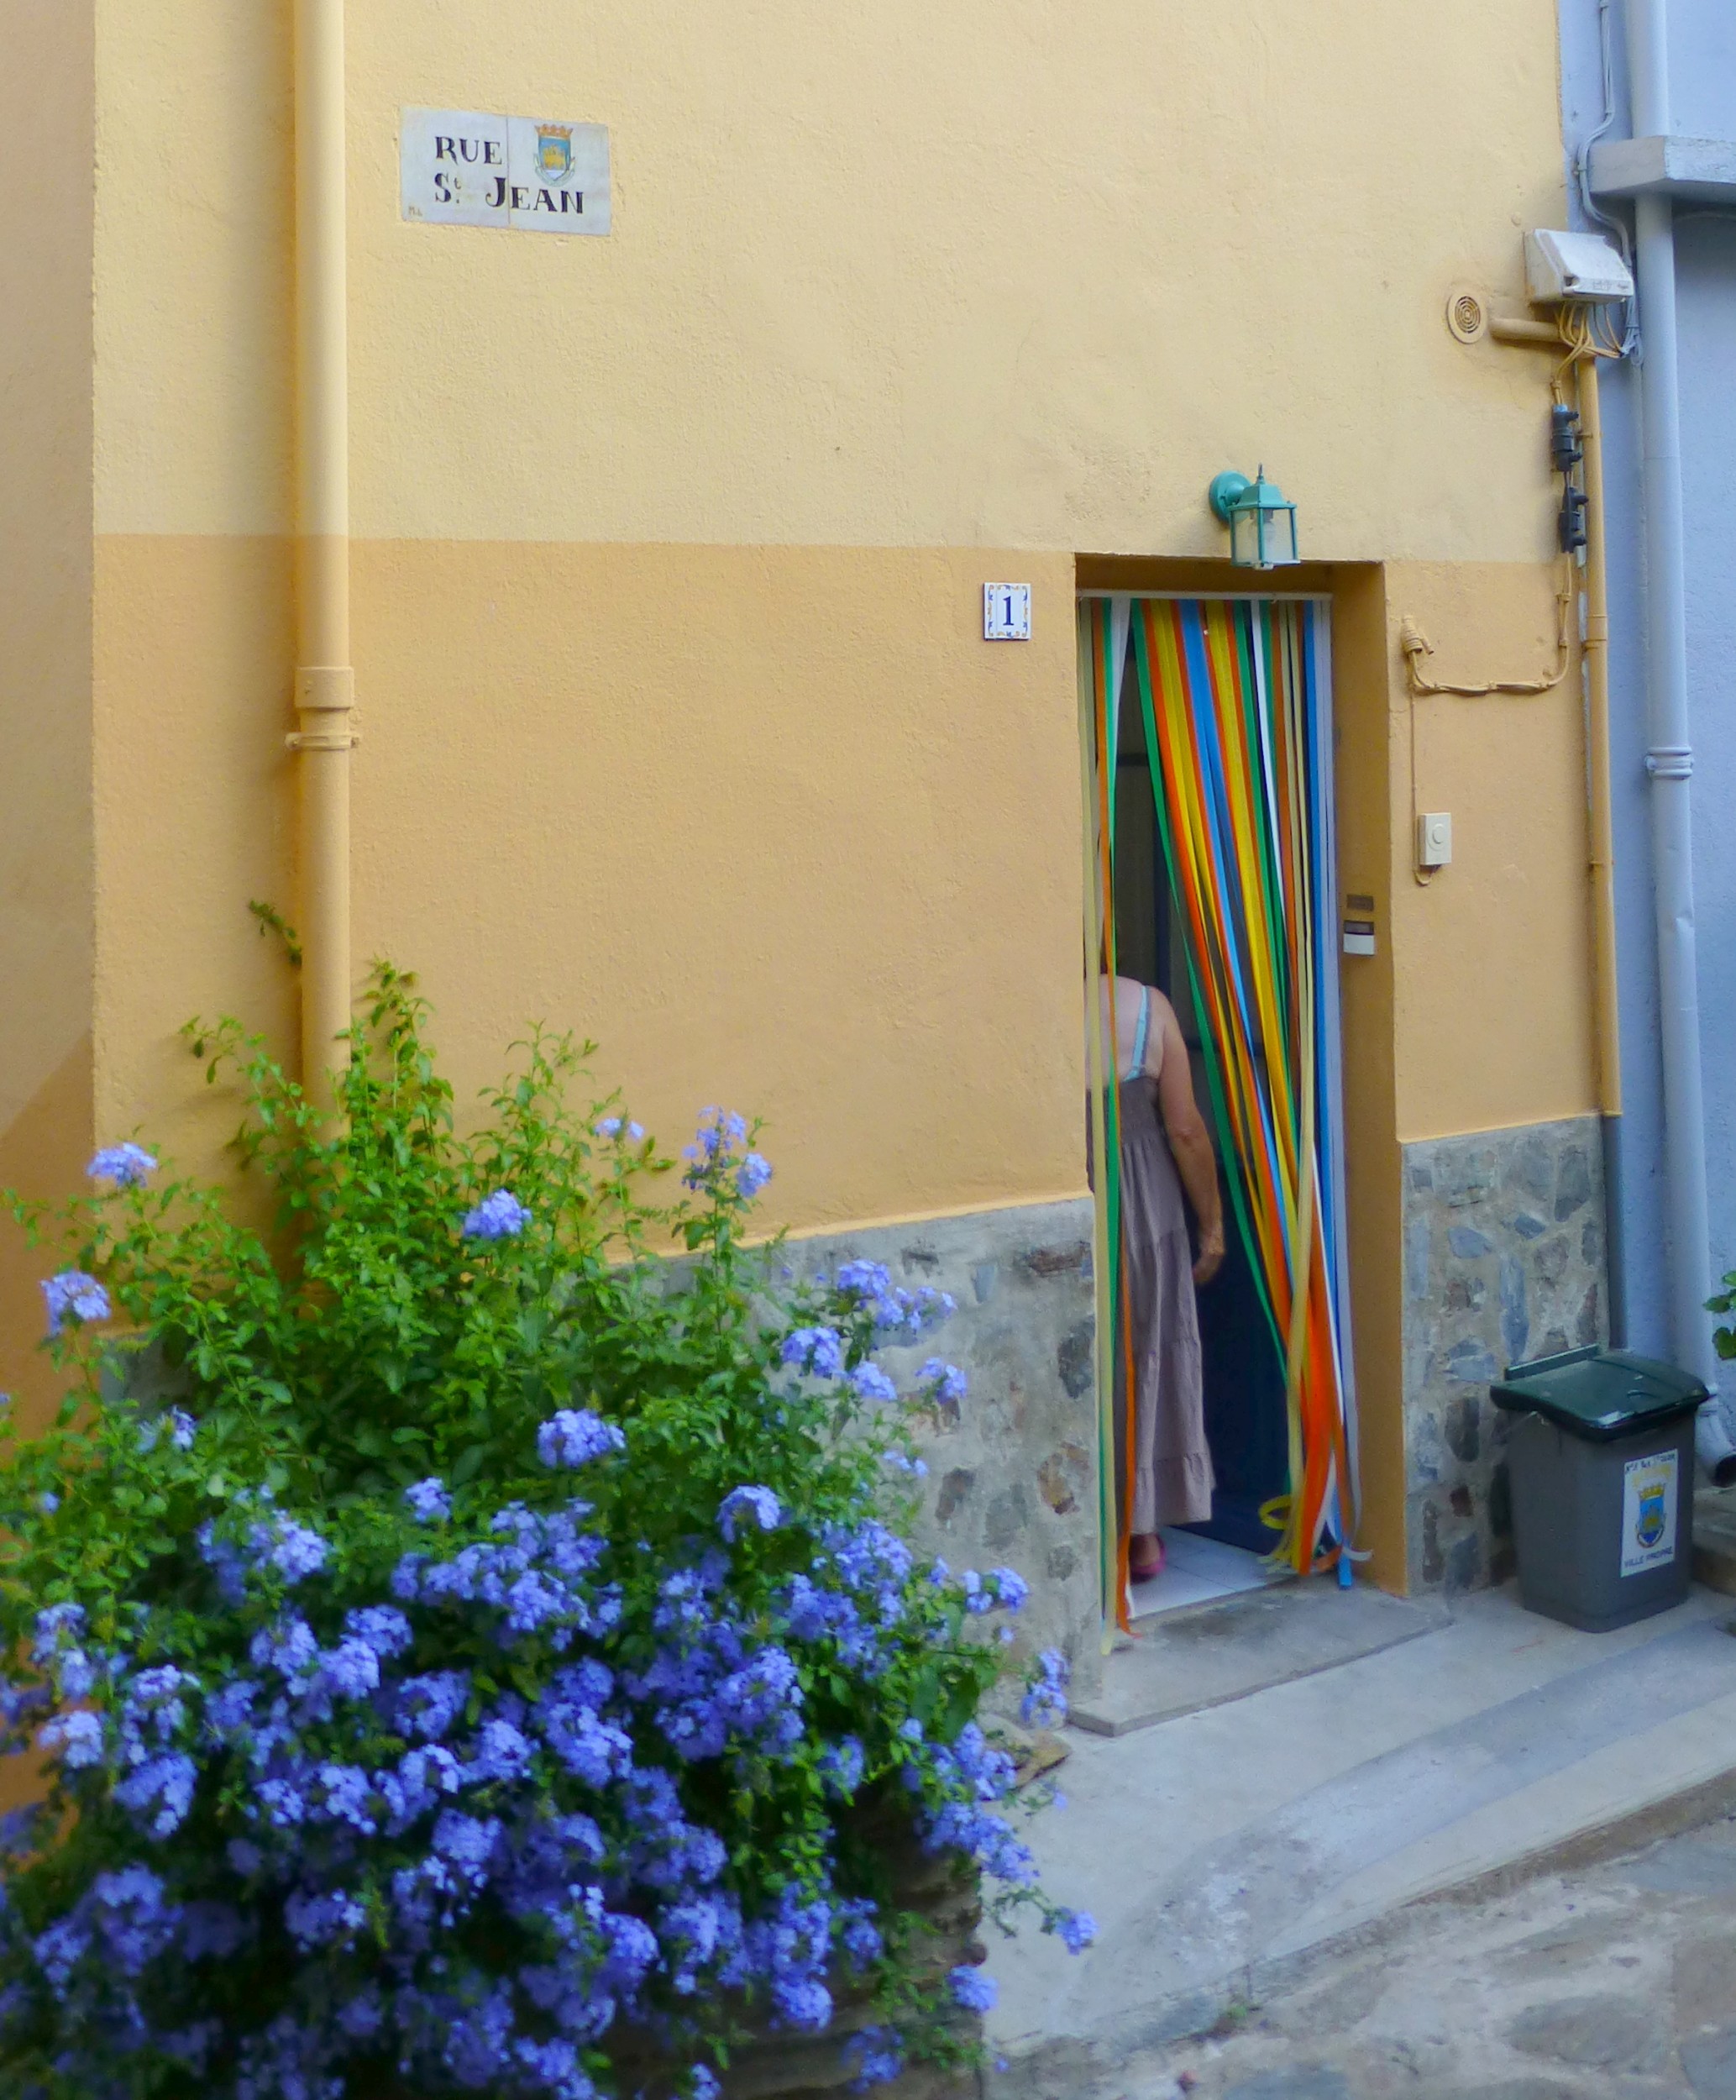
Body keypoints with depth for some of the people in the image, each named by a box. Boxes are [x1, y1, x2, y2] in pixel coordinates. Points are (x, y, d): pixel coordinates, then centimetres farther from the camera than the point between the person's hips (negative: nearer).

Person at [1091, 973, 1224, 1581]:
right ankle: (1142, 1534, 25)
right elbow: (1186, 1129, -6)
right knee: (1146, 1360, 15)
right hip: (1143, 1212, 2)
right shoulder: (1148, 1005, -8)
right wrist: (1211, 1223, 5)